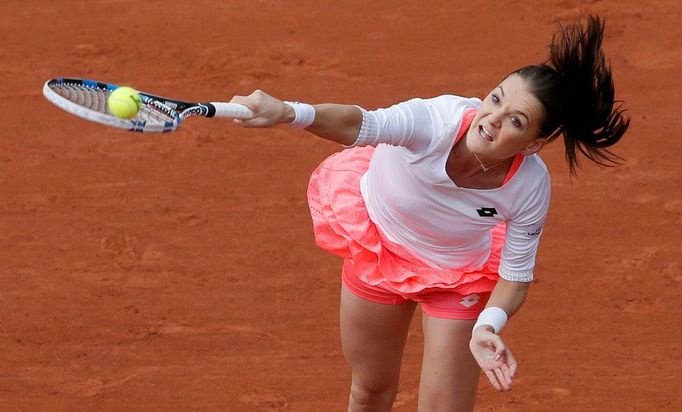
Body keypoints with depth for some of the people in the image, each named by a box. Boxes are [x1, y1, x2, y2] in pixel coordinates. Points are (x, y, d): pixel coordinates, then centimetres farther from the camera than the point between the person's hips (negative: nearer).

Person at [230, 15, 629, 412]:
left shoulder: (531, 188, -32)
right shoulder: (439, 119, -40)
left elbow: (516, 276, -18)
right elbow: (360, 124, -59)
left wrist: (488, 326, -39)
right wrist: (288, 112, -79)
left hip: (459, 275, 0)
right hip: (379, 242, 0)